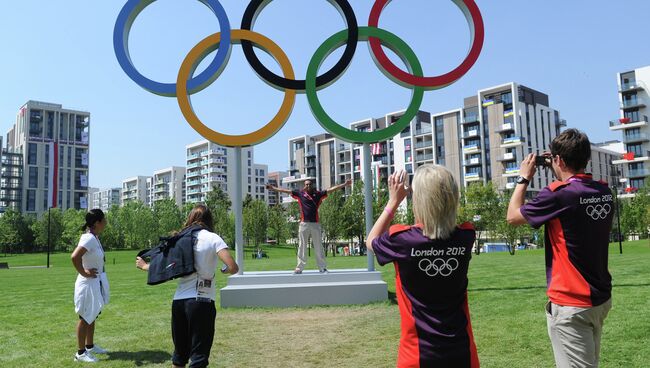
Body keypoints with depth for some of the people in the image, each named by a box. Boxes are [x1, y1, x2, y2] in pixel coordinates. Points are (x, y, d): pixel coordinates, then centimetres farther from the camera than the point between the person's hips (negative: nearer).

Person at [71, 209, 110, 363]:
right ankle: (81, 352, 12)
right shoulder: (89, 238, -23)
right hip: (89, 284, -9)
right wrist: (84, 273, -23)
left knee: (92, 316, 19)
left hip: (96, 283, 9)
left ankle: (90, 346, 33)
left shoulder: (94, 237, 5)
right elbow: (74, 257, -35)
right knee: (85, 317, 1)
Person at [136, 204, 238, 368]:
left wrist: (144, 266, 29)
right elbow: (233, 267, -14)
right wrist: (224, 270, 8)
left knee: (180, 352, 21)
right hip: (201, 301, -5)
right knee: (199, 355, 2)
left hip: (179, 300, 5)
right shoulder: (213, 238, -4)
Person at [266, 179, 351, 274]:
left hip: (315, 224, 0)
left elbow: (331, 189, 8)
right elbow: (285, 191, 10)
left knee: (318, 247, 4)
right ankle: (299, 268, 3)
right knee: (302, 246, 1)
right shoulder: (300, 194, 9)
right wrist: (273, 188, 9)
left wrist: (345, 184, 5)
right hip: (304, 224, 0)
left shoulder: (318, 194, 9)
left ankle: (322, 268, 8)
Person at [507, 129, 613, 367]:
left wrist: (524, 178, 4)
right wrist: (562, 176, 14)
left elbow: (512, 217, -6)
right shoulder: (604, 192, 1)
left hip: (570, 305, -8)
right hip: (601, 298, 8)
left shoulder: (558, 195, -21)